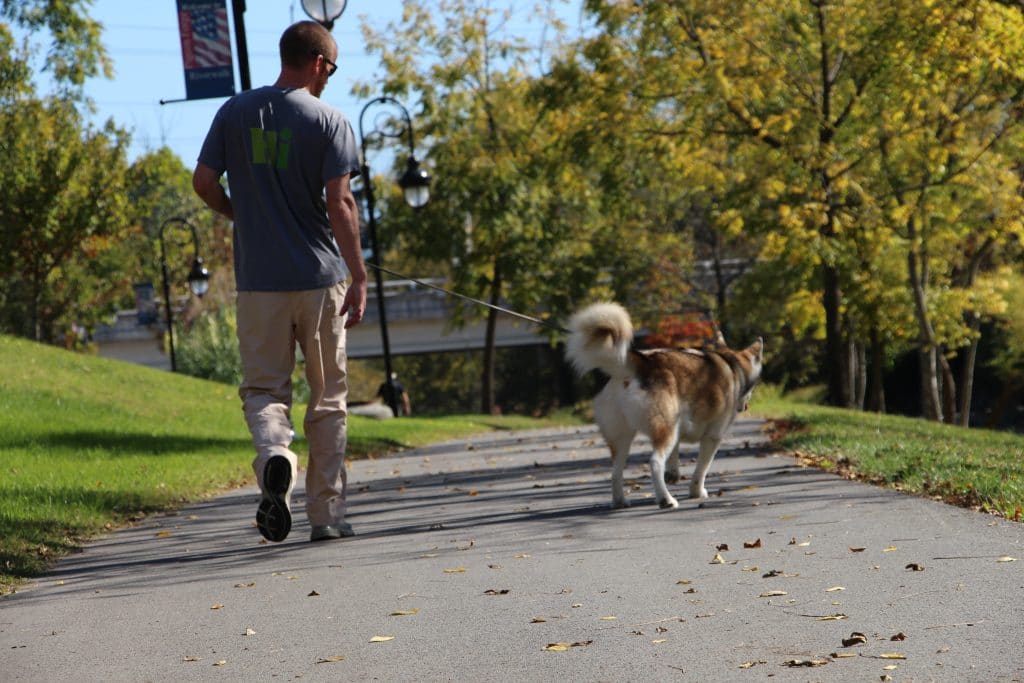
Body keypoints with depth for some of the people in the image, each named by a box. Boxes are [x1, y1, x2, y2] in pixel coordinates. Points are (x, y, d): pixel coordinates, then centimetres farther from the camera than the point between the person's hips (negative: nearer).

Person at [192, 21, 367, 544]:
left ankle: (274, 454, -24)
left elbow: (203, 182, 3)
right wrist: (359, 276, -14)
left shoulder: (235, 113, 4)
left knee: (264, 388, 9)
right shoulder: (329, 121, -6)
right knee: (328, 398, 10)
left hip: (258, 280, 2)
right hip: (320, 277, -2)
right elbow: (340, 202, -14)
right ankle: (327, 514, 12)